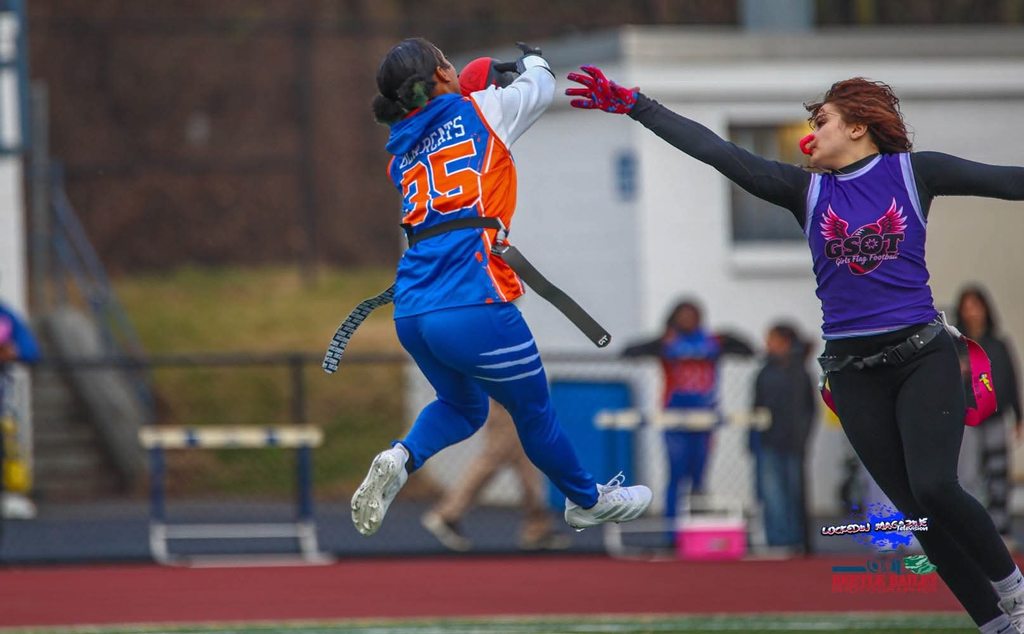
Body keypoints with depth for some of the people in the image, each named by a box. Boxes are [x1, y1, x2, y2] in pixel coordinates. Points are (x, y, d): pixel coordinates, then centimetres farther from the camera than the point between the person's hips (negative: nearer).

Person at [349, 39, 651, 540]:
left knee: (462, 406, 28)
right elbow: (542, 88, 20)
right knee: (534, 412, 16)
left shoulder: (402, 156, 18)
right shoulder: (481, 111, 4)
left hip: (411, 311, 5)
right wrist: (532, 61, 43)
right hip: (472, 306, -5)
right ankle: (587, 500, 36)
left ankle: (402, 457, 1)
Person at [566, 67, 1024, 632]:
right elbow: (717, 152, 3)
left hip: (922, 357, -3)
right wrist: (634, 106, -2)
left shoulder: (913, 172, 1)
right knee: (919, 510, -1)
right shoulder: (806, 189, 7)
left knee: (933, 488, -20)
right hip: (853, 370, 3)